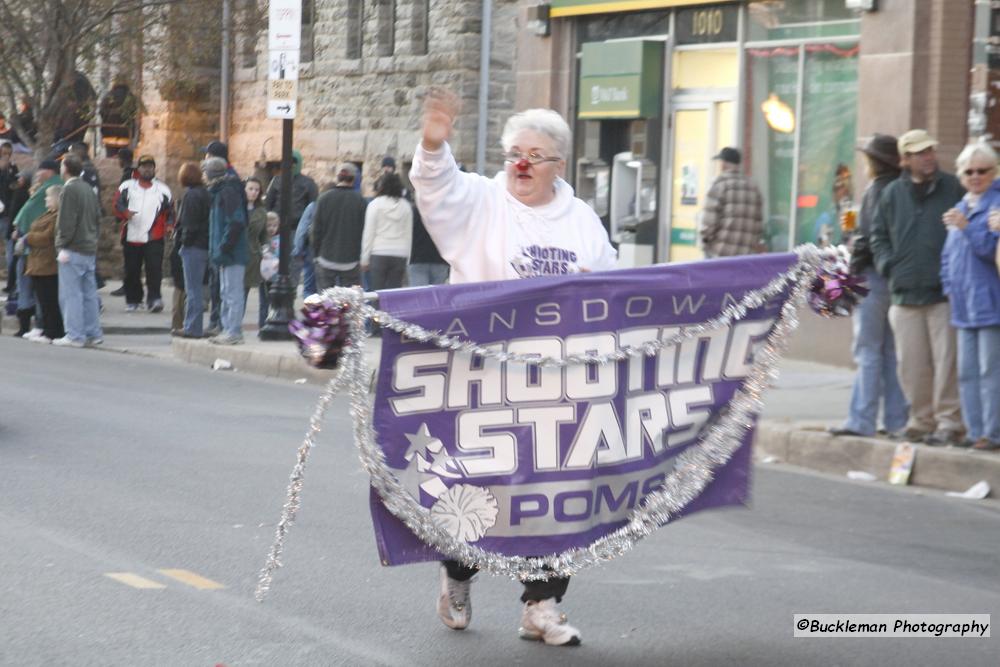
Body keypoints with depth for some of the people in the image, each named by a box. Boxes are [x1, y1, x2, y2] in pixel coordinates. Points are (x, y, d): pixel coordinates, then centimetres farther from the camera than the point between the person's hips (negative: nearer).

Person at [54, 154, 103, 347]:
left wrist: (62, 246, -15)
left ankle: (75, 336, -8)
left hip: (73, 251, -9)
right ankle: (93, 333, 13)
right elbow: (97, 218, 18)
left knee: (70, 293, -6)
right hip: (90, 249, 9)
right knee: (89, 293, 11)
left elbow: (67, 221, -17)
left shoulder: (70, 189, -11)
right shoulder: (88, 189, 15)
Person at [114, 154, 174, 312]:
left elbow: (170, 210, 12)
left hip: (154, 238, -1)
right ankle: (133, 300, 18)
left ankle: (154, 298, -14)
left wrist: (169, 225, -5)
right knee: (132, 270, 7)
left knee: (154, 268, -14)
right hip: (132, 237, 1)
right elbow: (117, 205, 2)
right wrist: (125, 212, -19)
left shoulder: (162, 189, 10)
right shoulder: (127, 186, 9)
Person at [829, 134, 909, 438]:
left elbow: (874, 237, -18)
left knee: (868, 351, -6)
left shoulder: (879, 189, -12)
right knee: (890, 351, 12)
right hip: (895, 276, 8)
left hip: (873, 276, -8)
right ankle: (896, 419, 14)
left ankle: (861, 420, -6)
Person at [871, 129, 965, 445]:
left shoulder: (953, 188, 1)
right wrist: (888, 265, 3)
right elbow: (878, 235, 18)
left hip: (944, 292, -3)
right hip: (905, 292, 3)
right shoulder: (892, 193, 9)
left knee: (946, 360, -6)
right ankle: (922, 419, 17)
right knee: (911, 363, 6)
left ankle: (949, 422, 0)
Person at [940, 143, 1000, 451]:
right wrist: (949, 286, 12)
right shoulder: (961, 208, 19)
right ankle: (975, 431, 15)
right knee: (967, 372, 9)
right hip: (965, 306, 8)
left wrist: (966, 227, -22)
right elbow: (948, 255, 24)